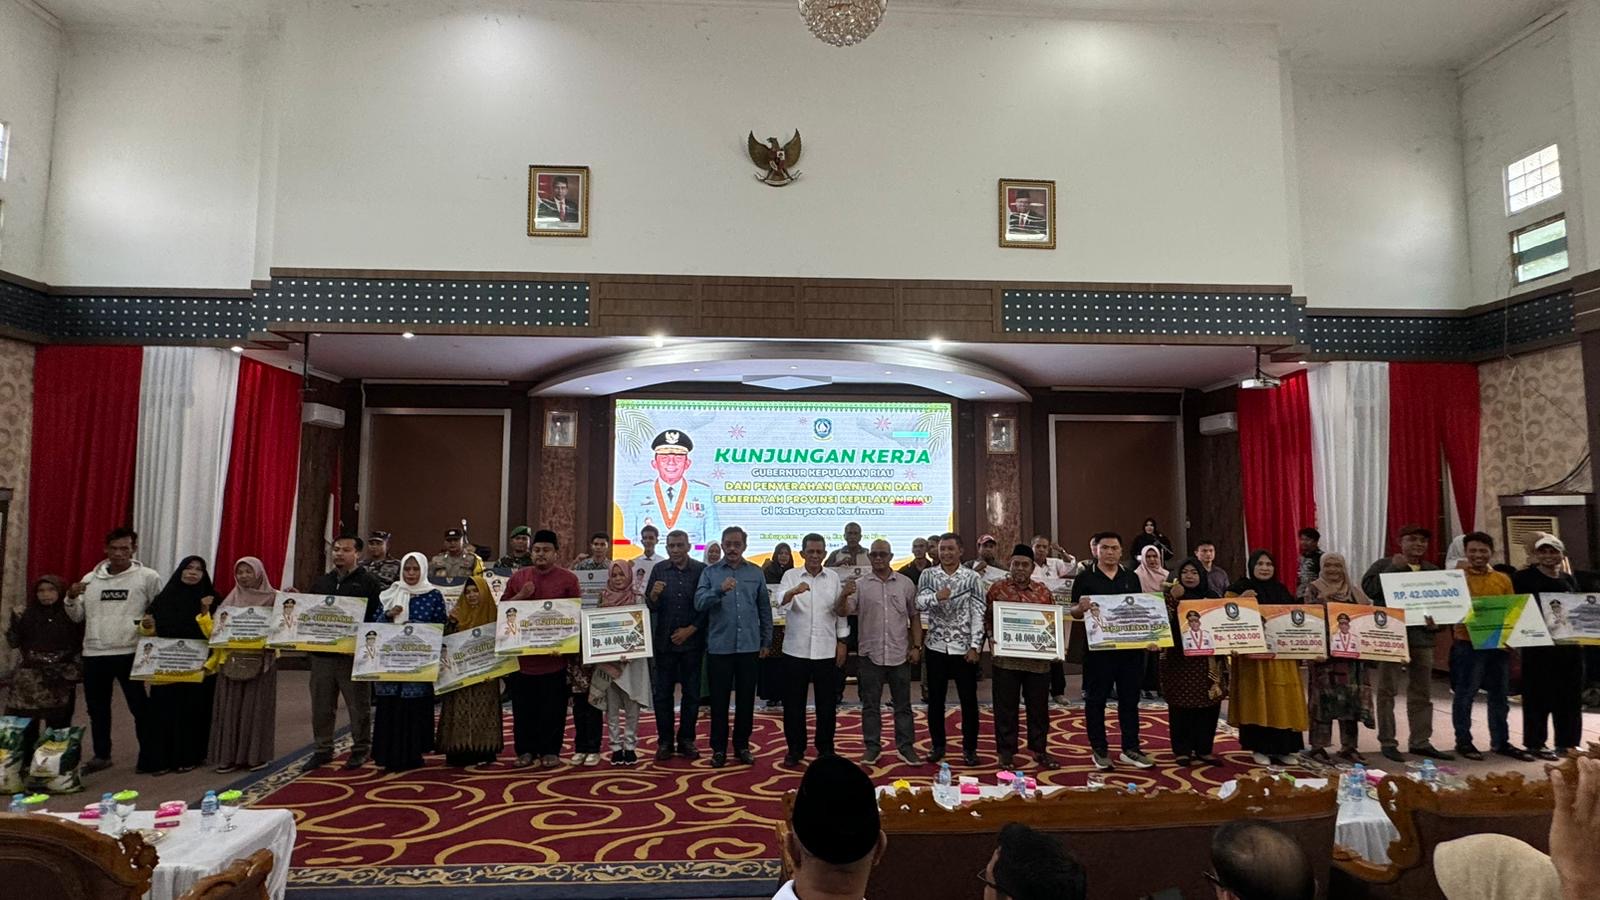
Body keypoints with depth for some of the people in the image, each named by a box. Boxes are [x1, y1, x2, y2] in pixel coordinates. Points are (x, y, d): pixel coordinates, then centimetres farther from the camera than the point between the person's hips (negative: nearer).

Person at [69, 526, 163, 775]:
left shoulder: (148, 577, -2)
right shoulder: (91, 579, 9)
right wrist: (71, 598, -7)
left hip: (130, 653, -4)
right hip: (94, 653, 4)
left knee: (139, 706, 1)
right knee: (97, 708, 14)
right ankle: (101, 755, 28)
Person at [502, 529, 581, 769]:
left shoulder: (568, 579, 0)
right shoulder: (518, 576, 8)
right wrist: (520, 596, -7)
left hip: (554, 655, -2)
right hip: (522, 654, 2)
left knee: (553, 706, 4)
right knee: (523, 705, 9)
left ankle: (550, 751, 16)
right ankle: (525, 750, 21)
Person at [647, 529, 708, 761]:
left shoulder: (701, 570, -2)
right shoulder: (659, 570, 2)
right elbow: (650, 607, 0)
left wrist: (690, 630, -7)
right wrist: (653, 596, -22)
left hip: (692, 642, -1)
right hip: (665, 642, 1)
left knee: (692, 694, 7)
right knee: (663, 694, 5)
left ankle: (686, 741, 19)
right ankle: (665, 742, 16)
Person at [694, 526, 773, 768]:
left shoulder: (756, 573, 7)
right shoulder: (710, 572, 1)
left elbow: (764, 609, 11)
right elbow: (699, 603, -12)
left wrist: (766, 641, 10)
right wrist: (720, 590, -28)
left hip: (749, 646, 2)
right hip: (719, 646, -2)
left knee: (746, 699, 9)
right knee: (719, 700, 5)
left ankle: (742, 745, 23)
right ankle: (719, 748, 17)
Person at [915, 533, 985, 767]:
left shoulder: (972, 577, -3)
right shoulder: (928, 575, 1)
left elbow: (978, 614, -5)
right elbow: (919, 603, -10)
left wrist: (975, 646, -10)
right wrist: (936, 597, -30)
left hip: (964, 647, -1)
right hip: (936, 646, 2)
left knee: (969, 700, 6)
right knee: (935, 699, 10)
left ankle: (969, 747, 19)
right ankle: (937, 745, 24)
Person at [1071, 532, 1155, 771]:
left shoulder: (1132, 578, 11)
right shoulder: (1085, 578, 0)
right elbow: (1074, 611, -1)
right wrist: (1081, 607, -23)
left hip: (1130, 646, 4)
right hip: (1098, 646, -3)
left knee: (1130, 699, 10)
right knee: (1096, 699, 4)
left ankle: (1130, 749, 21)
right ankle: (1099, 751, 14)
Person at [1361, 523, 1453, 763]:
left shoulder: (1433, 571, 14)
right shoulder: (1384, 565, 1)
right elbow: (1368, 588, -14)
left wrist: (1438, 620, -5)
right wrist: (1394, 567, -15)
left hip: (1422, 636, 5)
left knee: (1422, 692, 10)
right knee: (1388, 690, -1)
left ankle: (1420, 742, 19)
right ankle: (1388, 742, 5)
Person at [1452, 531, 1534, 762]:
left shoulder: (1503, 579, 10)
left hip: (1499, 644, 5)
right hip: (1468, 644, -5)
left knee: (1499, 695, 13)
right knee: (1464, 694, 1)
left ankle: (1500, 742, 24)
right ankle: (1463, 742, 11)